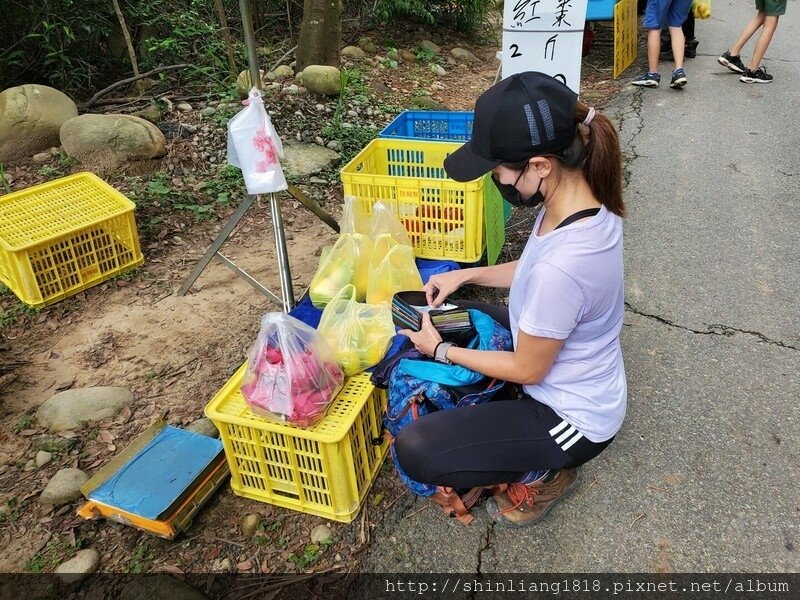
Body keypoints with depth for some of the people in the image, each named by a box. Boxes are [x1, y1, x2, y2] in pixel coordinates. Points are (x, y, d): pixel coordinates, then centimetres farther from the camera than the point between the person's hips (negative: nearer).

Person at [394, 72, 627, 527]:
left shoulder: (561, 266, -40)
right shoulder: (584, 197, -13)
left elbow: (526, 370, -22)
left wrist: (440, 350, -11)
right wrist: (466, 276, 0)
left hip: (574, 418, -9)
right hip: (578, 376, 9)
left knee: (414, 451, -14)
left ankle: (544, 474, 7)